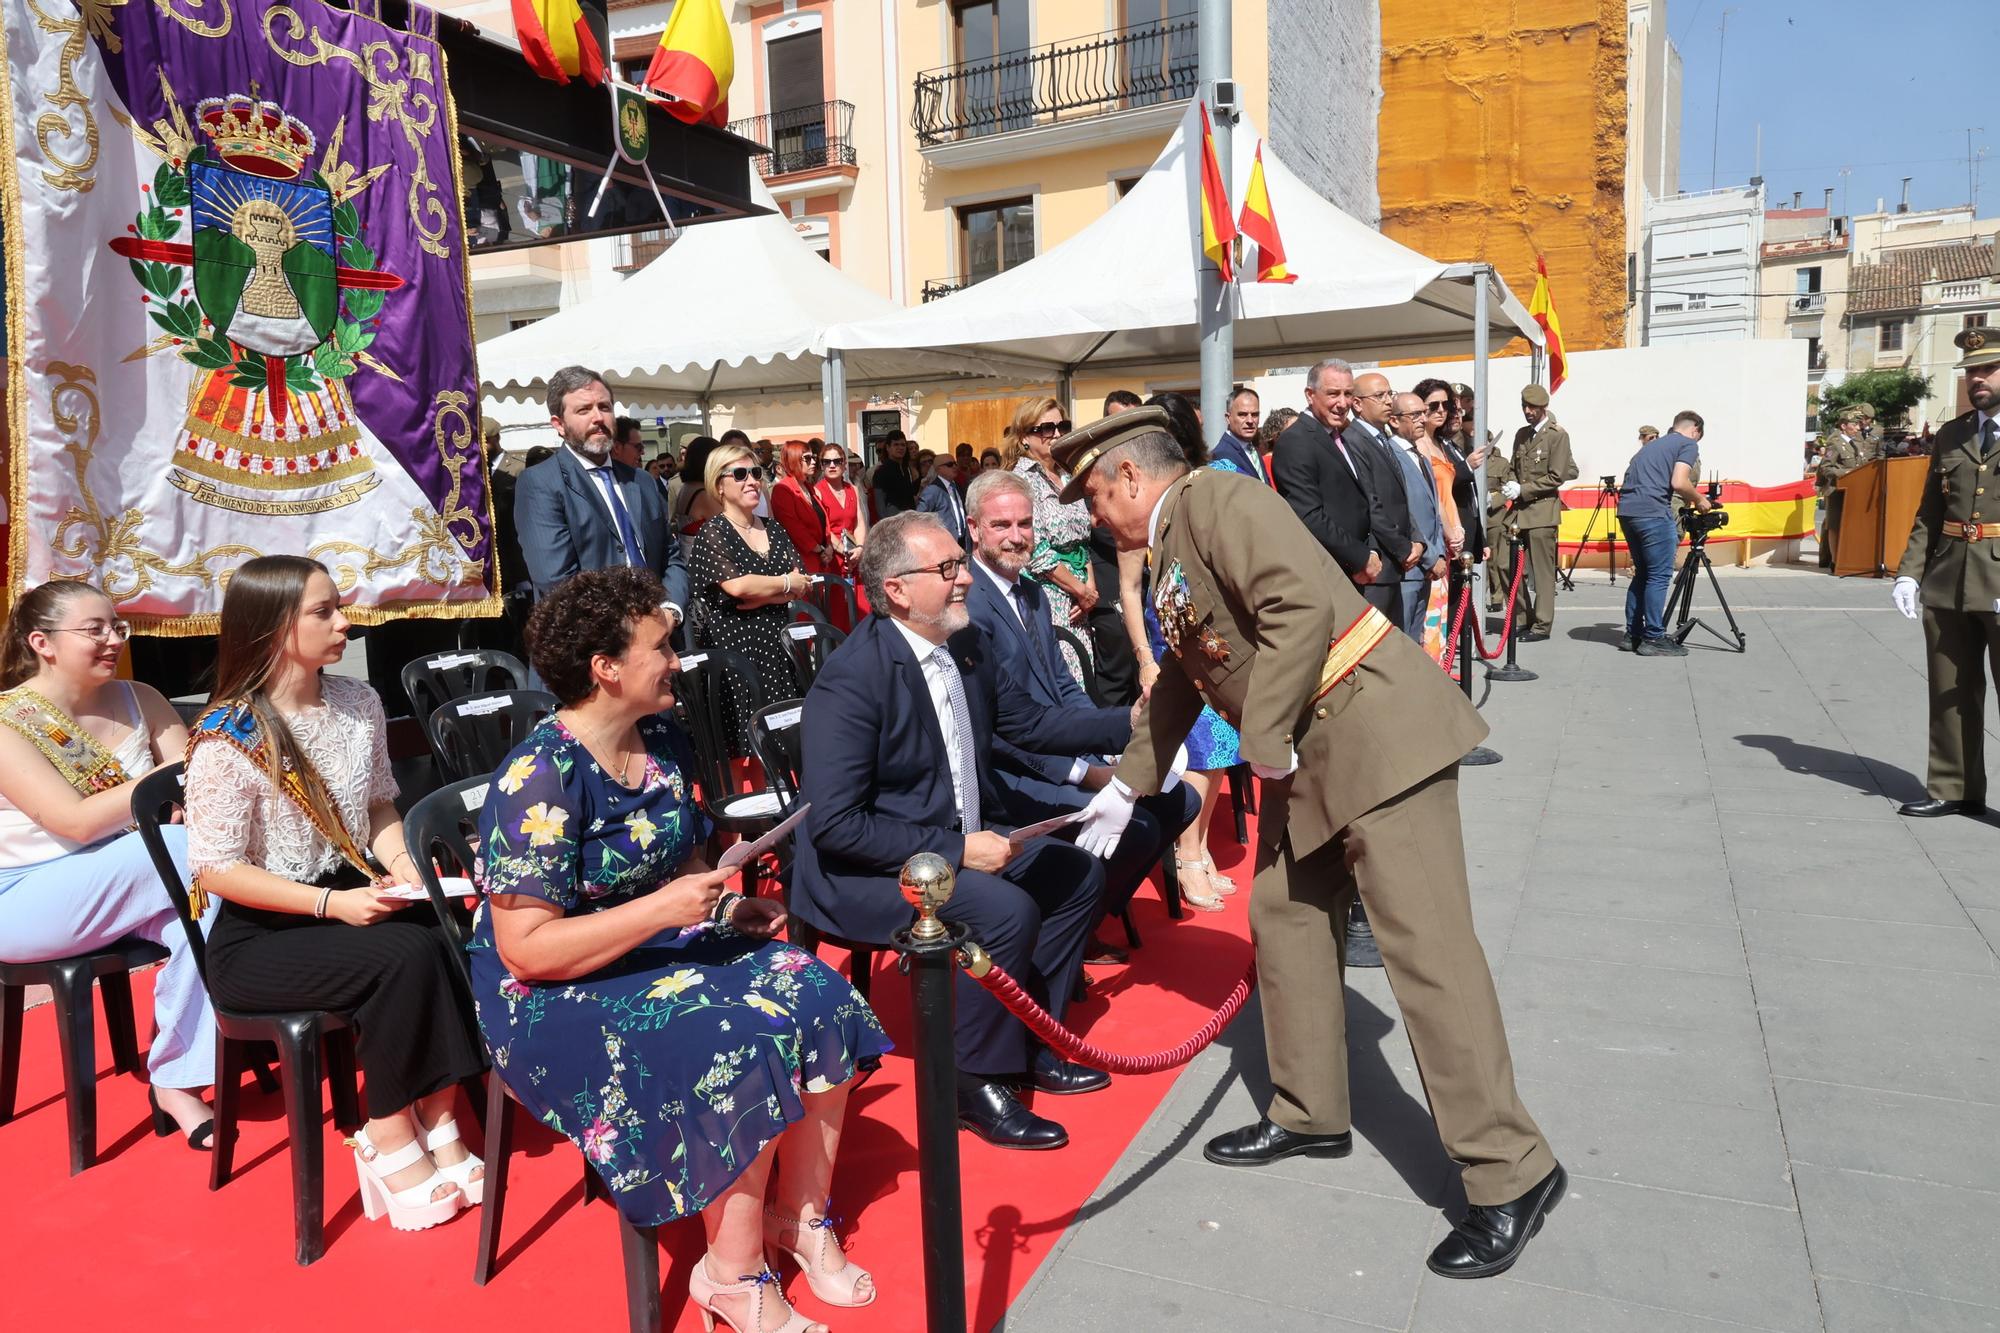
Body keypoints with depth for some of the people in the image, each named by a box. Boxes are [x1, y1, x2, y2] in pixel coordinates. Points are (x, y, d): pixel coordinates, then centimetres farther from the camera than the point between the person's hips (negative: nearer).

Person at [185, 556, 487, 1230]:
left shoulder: (358, 703, 2)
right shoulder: (228, 739, -16)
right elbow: (218, 870, -15)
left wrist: (400, 863, -6)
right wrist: (334, 903, -23)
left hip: (355, 895, 5)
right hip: (259, 935, -5)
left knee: (448, 940, -25)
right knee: (405, 957, -29)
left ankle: (435, 1118, -12)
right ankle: (390, 1137, -11)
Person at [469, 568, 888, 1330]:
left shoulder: (663, 740, 2)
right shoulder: (539, 780, -21)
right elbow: (527, 949, -23)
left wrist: (727, 907, -6)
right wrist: (663, 909, -28)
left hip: (667, 944, 8)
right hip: (560, 995, -7)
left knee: (819, 1001, -13)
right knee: (742, 1050, -27)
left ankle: (800, 1217, 4)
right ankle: (733, 1272, -6)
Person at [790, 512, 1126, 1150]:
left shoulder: (969, 645, 0)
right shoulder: (850, 679, -24)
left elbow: (1026, 722, 16)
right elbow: (834, 824, -26)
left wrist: (1127, 723, 7)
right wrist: (956, 850, -26)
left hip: (962, 838, 9)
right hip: (866, 867, -9)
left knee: (1079, 874, 5)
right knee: (1005, 910, -27)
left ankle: (1030, 1043, 16)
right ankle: (978, 1082, -5)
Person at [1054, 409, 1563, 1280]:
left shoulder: (1216, 498, -11)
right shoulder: (1174, 553, 18)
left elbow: (1302, 605, -24)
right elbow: (1179, 681, 29)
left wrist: (1263, 737, -18)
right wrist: (1128, 785, 34)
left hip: (1375, 727, -10)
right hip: (1308, 754, 10)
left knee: (1425, 943, -8)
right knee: (1284, 916, 14)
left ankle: (1511, 1173, 3)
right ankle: (1311, 1115, 30)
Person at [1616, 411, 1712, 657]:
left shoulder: (1651, 445, 27)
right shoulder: (1688, 444, 4)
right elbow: (1678, 482, -10)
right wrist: (1699, 500, 6)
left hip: (1627, 510, 8)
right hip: (1653, 512, -8)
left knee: (1642, 573, 16)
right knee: (1660, 575, -2)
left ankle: (1633, 635, 17)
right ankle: (1653, 638, -1)